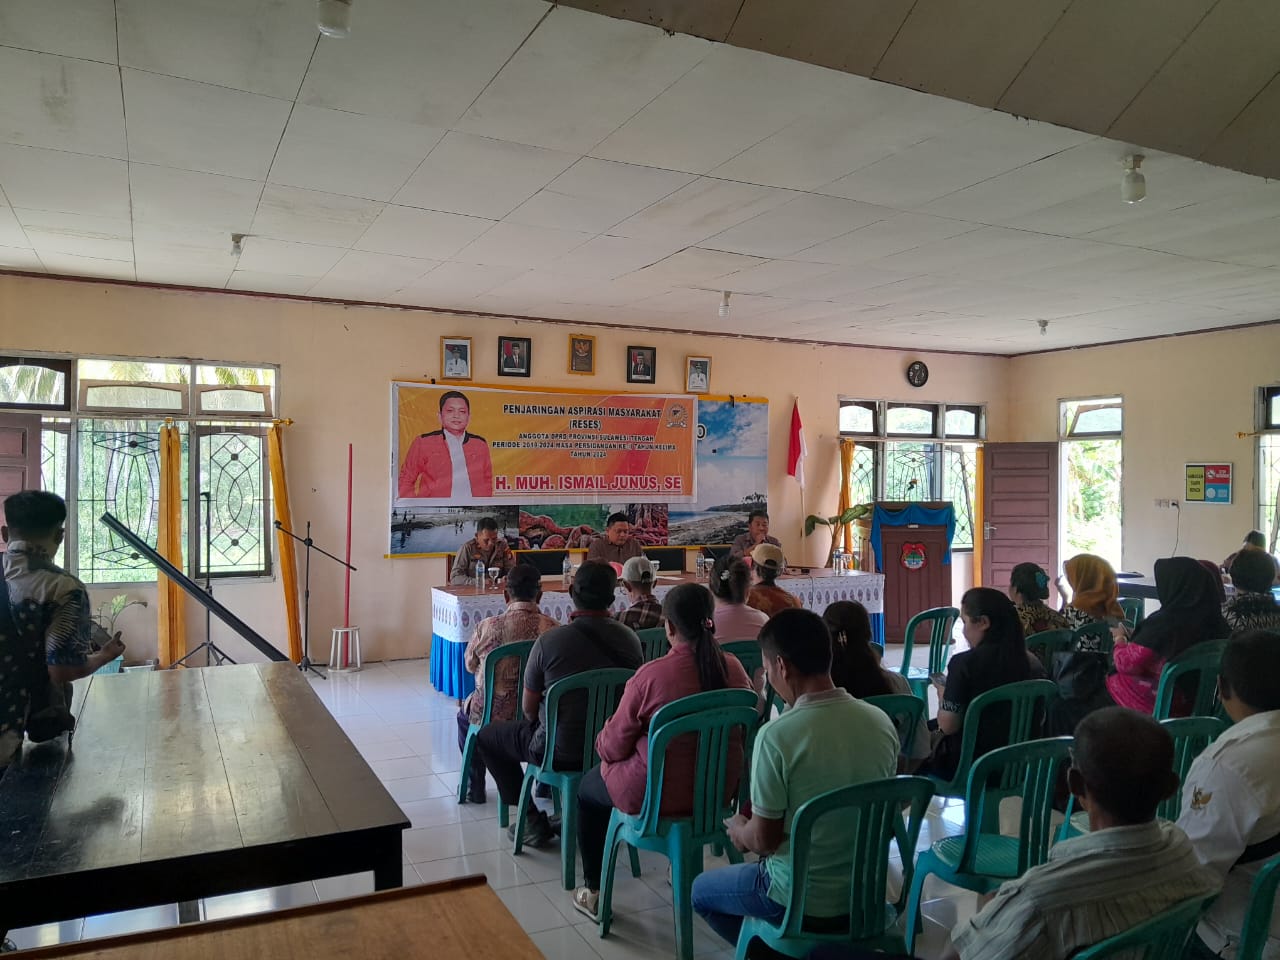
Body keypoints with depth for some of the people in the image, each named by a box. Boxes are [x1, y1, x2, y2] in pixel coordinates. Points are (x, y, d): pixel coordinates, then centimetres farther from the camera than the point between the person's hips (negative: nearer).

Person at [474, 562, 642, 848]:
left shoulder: (549, 641, -21)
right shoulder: (630, 638, -9)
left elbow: (529, 708, -9)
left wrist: (538, 723, 15)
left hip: (562, 749, -5)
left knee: (486, 737, 19)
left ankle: (534, 821, 17)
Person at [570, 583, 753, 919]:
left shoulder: (651, 675, -25)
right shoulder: (735, 669, -10)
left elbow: (613, 747, -15)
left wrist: (601, 740, 8)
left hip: (657, 795, -5)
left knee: (588, 787, 24)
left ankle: (593, 892, 31)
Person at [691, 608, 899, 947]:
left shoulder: (776, 735, -26)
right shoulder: (882, 722, -8)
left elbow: (764, 840, -18)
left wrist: (739, 830, 6)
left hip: (801, 899, -6)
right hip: (867, 890, 6)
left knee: (701, 890, 22)